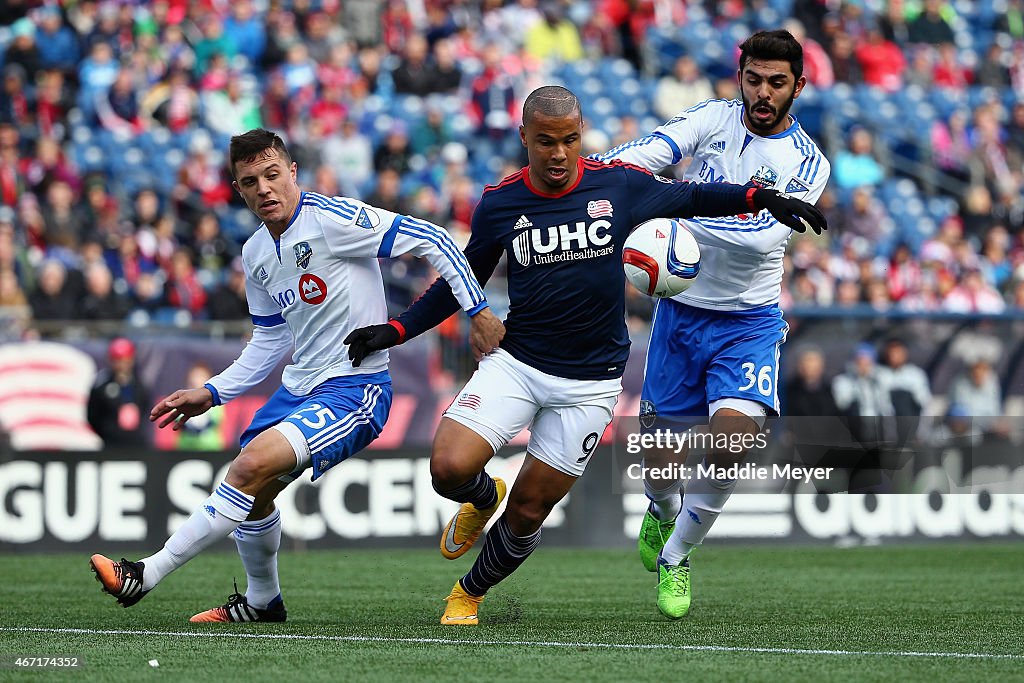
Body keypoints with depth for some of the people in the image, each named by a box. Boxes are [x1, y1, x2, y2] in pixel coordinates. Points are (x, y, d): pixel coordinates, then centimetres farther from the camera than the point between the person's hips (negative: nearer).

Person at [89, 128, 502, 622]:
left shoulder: (333, 218, -15)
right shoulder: (256, 254, 9)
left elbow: (431, 240, -15)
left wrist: (477, 310, -18)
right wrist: (211, 394, 14)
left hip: (354, 389, -9)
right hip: (298, 389, 9)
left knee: (253, 465, -23)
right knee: (252, 494, 12)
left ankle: (146, 575, -20)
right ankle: (262, 602, 38)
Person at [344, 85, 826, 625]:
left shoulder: (619, 185, -5)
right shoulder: (498, 204, -4)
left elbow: (689, 198, 13)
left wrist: (762, 199, 2)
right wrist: (397, 331, 3)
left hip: (589, 384, 0)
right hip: (515, 362, 0)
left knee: (527, 513, 2)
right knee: (449, 469, -20)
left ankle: (469, 594, 31)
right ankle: (482, 499, 18)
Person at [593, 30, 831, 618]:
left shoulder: (808, 162, -9)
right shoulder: (712, 119, -3)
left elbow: (762, 237, -25)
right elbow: (646, 153, -20)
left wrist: (675, 208, -39)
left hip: (749, 321, -1)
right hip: (681, 310, 1)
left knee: (731, 444, -22)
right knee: (661, 461, 6)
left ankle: (675, 556, 2)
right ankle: (663, 511, 44)